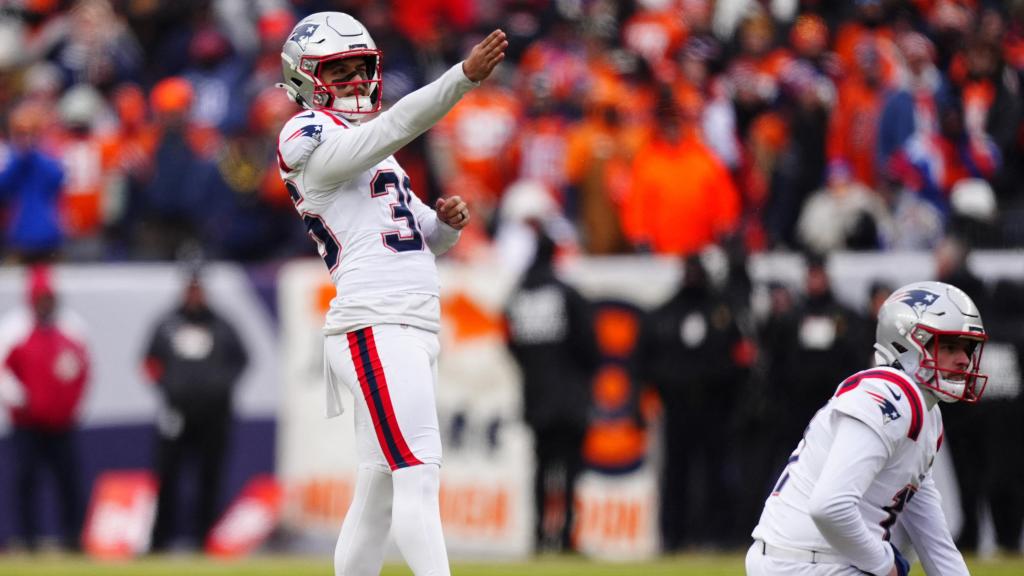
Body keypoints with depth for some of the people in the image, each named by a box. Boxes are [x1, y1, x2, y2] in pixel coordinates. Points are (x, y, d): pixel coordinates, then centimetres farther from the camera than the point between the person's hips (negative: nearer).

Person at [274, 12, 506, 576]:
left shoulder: (366, 151, 25)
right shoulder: (310, 138, -4)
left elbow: (428, 239, 26)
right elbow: (393, 128, -21)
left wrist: (447, 221, 3)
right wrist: (464, 75, -30)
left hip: (415, 329, 9)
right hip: (376, 324, -9)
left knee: (378, 488, 10)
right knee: (419, 475, -19)